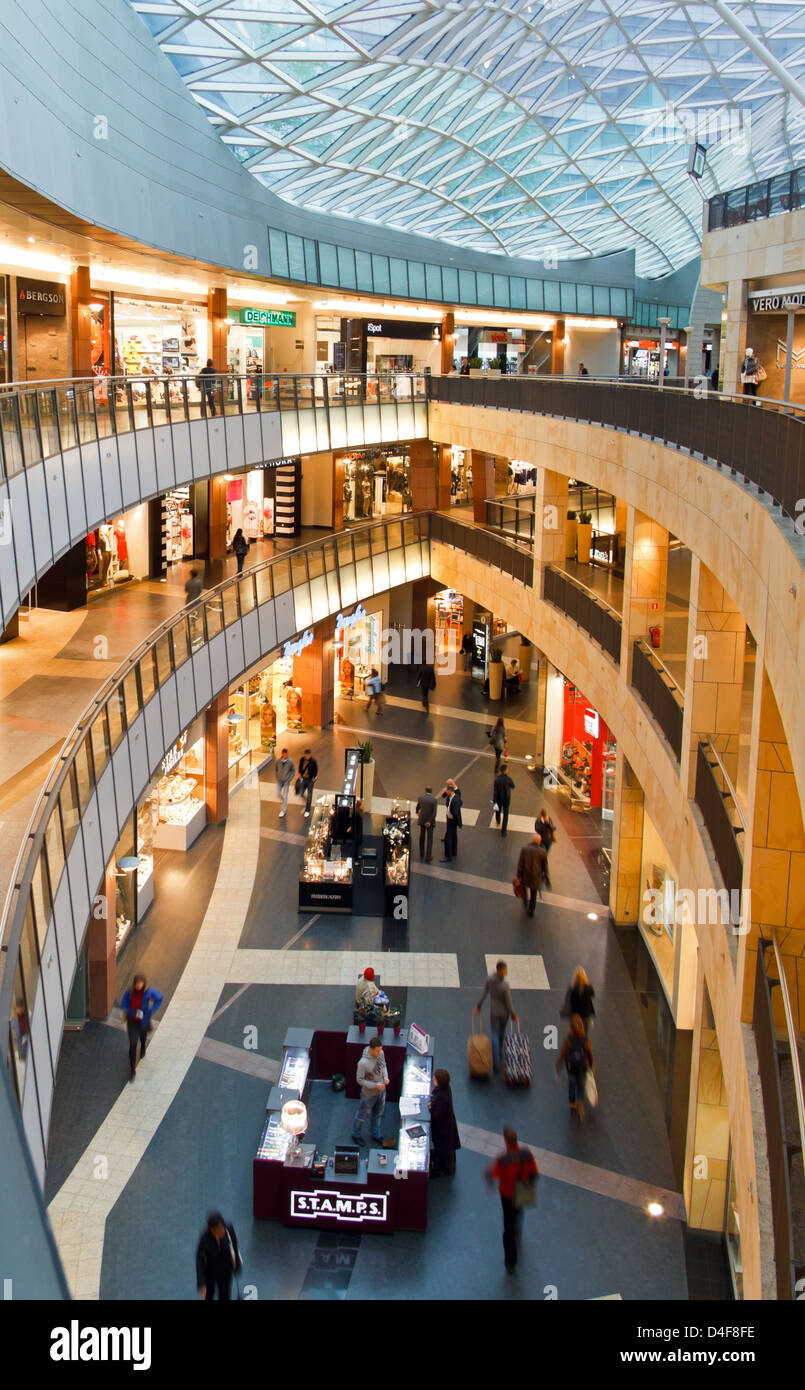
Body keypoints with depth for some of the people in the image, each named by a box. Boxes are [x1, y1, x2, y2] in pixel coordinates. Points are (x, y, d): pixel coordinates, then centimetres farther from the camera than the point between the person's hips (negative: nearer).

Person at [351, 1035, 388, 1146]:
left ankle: (376, 1135, 49)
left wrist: (385, 1077, -12)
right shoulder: (363, 1063, -36)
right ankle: (356, 1135, 44)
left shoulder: (380, 1053, -16)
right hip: (369, 1093, -6)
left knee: (378, 1114, 26)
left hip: (381, 1091, 6)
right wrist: (375, 1086, -26)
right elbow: (359, 1080, -23)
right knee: (362, 1115, 18)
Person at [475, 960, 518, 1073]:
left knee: (495, 1036, 9)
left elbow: (484, 994, -7)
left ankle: (496, 1063, 4)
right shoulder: (505, 985, -32)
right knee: (502, 1033, 26)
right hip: (504, 1012, -2)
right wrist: (513, 1016, -5)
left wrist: (478, 1006, 10)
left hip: (494, 1012, 2)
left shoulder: (490, 979, -19)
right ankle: (499, 1051, 49)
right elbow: (508, 1002, -21)